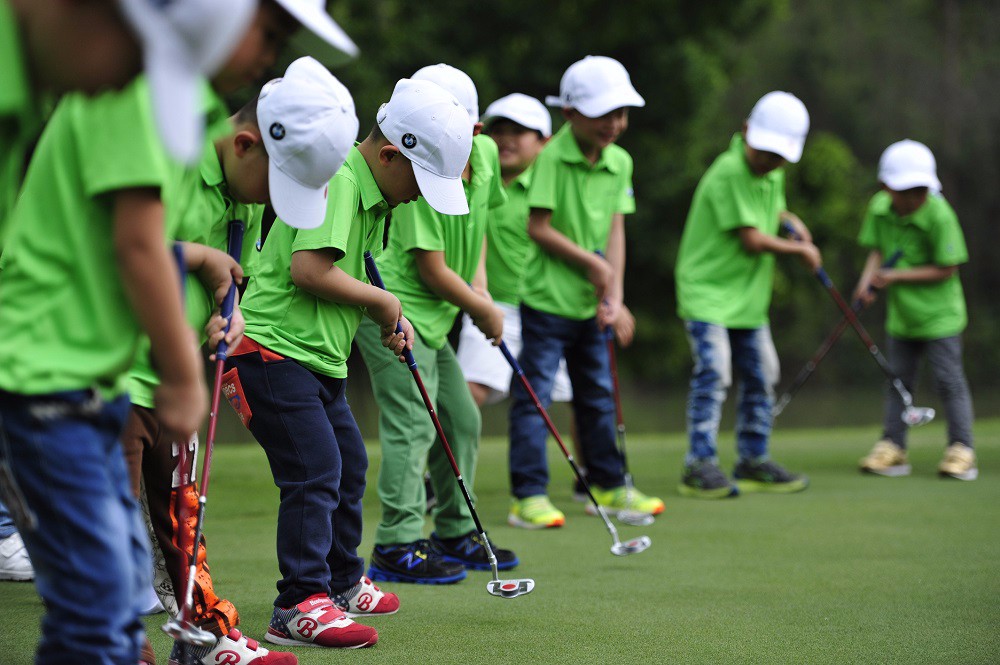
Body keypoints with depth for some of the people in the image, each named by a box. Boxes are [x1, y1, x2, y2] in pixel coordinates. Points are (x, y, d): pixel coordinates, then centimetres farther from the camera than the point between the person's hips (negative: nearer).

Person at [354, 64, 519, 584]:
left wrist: (478, 284, 10)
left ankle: (456, 535, 26)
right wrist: (483, 311, -7)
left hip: (434, 317, 9)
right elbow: (431, 269, -20)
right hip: (396, 309, -9)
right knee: (412, 423, -14)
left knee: (461, 420, 14)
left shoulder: (484, 154, 0)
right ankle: (396, 547, -12)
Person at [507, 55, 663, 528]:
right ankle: (528, 495, -2)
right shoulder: (552, 157, -15)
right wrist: (592, 264, -11)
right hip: (548, 296, -7)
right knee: (535, 395, -5)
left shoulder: (620, 162, 5)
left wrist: (614, 293, -4)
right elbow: (538, 227, -16)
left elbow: (616, 229, 5)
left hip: (589, 302, 7)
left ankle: (608, 485, 29)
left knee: (598, 395, 17)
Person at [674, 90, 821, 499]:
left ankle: (753, 462, 22)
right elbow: (752, 240, -21)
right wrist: (800, 250, -7)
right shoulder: (728, 173, -21)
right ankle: (699, 464, -12)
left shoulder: (772, 175, 7)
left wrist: (790, 221, 7)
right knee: (713, 371, -17)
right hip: (707, 290, -9)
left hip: (748, 294, 9)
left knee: (761, 376, 11)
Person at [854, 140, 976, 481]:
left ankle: (961, 449, 5)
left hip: (939, 314, -6)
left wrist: (896, 276, -21)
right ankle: (893, 447, 17)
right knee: (898, 379, 10)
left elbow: (945, 270, -19)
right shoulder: (878, 209, -5)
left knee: (949, 379, -3)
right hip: (901, 314, 6)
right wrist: (868, 279, -13)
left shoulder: (939, 215, -22)